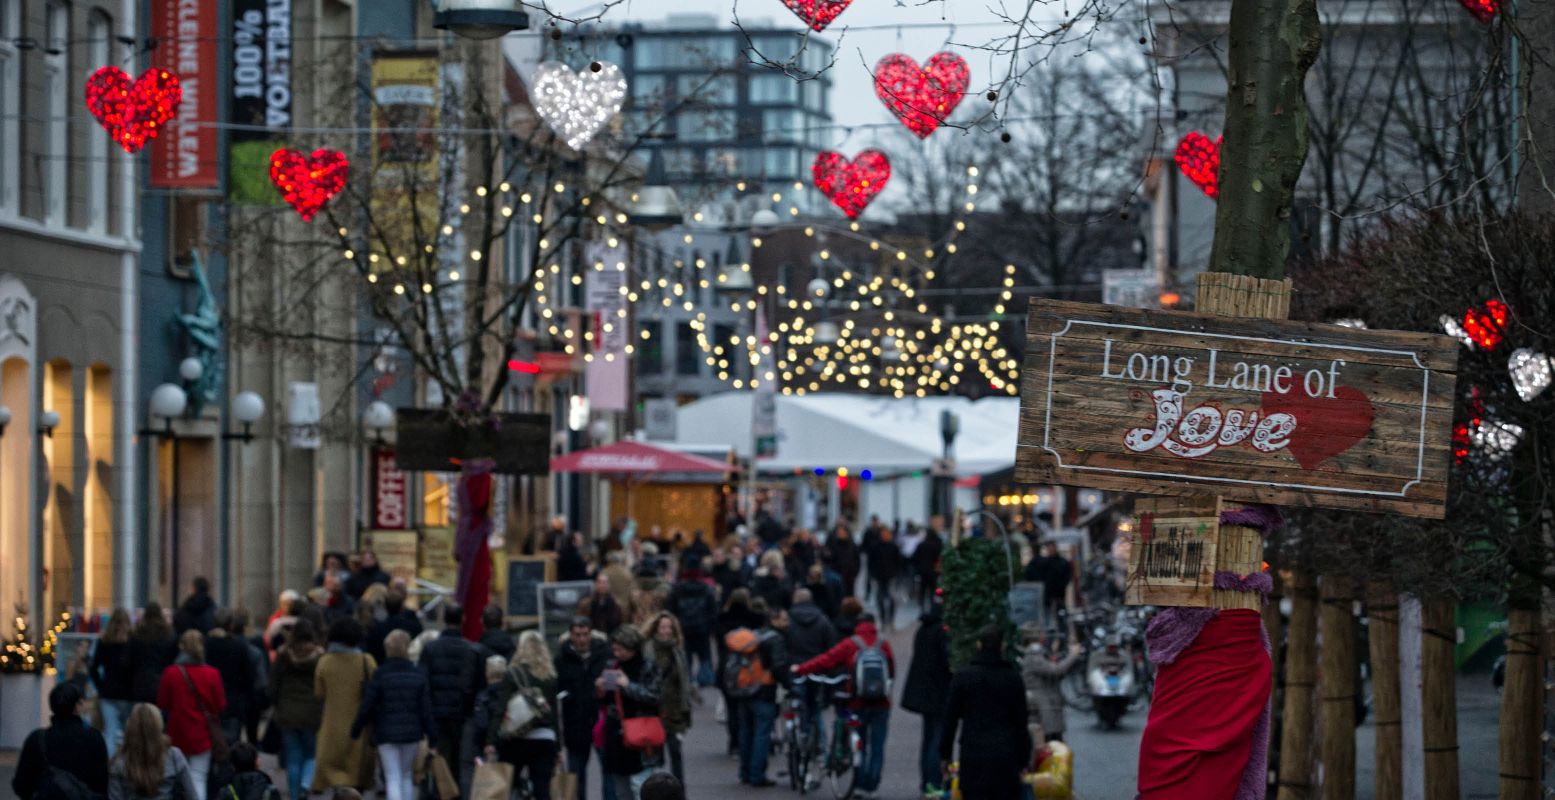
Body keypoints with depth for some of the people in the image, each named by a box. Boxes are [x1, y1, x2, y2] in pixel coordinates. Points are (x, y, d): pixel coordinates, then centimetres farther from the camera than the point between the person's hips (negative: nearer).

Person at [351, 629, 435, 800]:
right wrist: (432, 735, 6)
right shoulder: (418, 675, 0)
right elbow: (426, 709, 0)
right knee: (407, 776, 17)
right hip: (412, 734, 3)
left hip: (386, 734, -3)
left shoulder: (379, 675, -8)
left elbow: (367, 707, -6)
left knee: (393, 778, -4)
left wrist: (356, 729, 7)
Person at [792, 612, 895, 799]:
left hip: (858, 704, 0)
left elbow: (826, 660, -8)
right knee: (877, 748, 6)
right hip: (881, 705, 0)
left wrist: (800, 669, 2)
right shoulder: (884, 645, -1)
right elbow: (892, 672, 6)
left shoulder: (850, 645, -6)